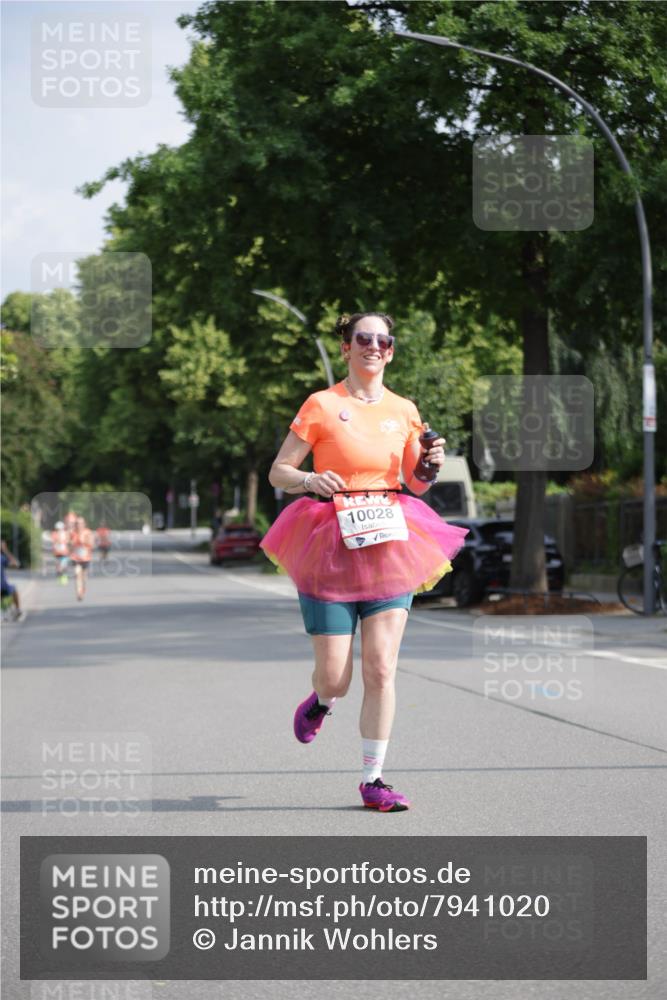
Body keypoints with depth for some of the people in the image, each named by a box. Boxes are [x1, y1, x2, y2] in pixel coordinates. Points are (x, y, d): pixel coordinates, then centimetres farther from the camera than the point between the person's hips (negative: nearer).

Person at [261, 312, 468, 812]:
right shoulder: (322, 405, -1)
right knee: (336, 677, -1)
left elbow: (415, 483, 20)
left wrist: (430, 466, -2)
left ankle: (373, 780, 3)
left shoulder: (404, 411, 10)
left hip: (390, 546, 3)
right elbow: (277, 472, 1)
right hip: (331, 546, -3)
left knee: (381, 670, -6)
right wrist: (310, 480, -19)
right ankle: (322, 701, 38)